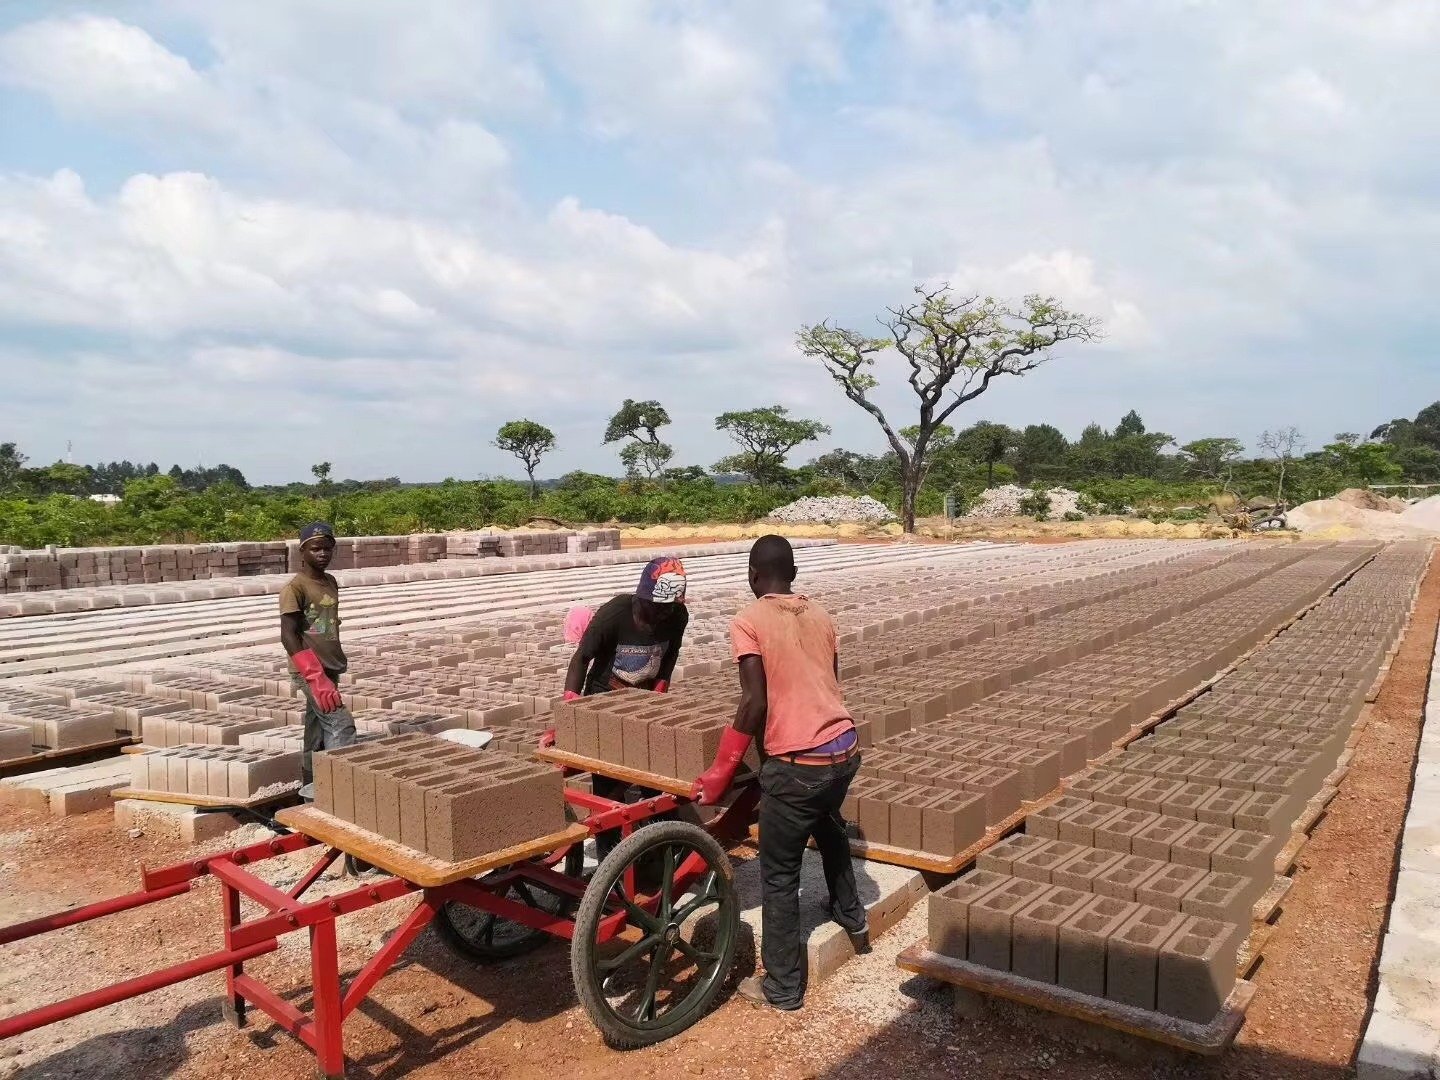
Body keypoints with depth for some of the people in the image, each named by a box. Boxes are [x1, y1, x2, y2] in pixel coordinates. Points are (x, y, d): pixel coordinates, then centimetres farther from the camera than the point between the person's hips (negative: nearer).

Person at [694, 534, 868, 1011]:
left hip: (796, 763, -7)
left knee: (779, 876, 10)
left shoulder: (747, 622, -8)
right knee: (829, 826, 36)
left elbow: (755, 703, -15)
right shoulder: (819, 615, 10)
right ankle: (852, 919, 52)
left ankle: (782, 988, 22)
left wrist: (720, 771, -7)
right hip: (845, 748, 7)